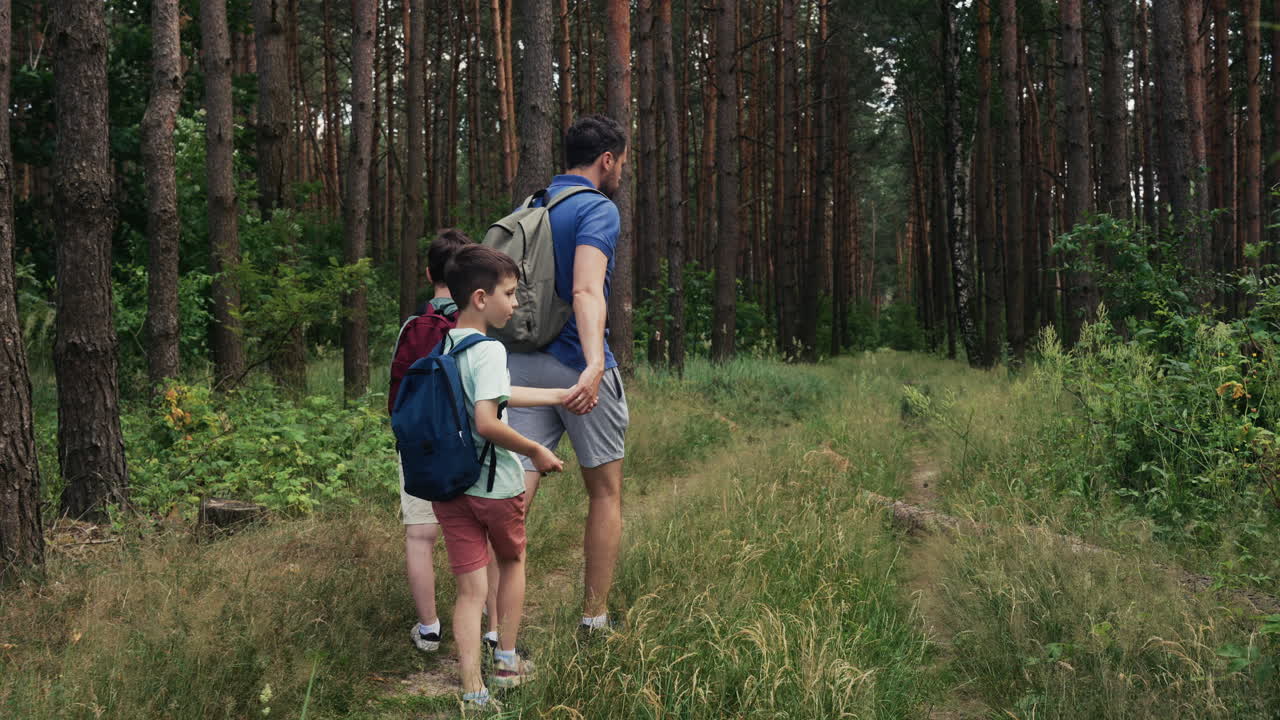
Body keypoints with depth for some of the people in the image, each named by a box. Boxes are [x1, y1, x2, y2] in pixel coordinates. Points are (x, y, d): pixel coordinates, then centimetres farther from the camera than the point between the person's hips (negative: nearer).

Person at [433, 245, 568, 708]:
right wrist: (536, 451, -15)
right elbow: (487, 422, -29)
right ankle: (506, 662, 32)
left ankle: (473, 692, 1)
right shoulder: (488, 350, -19)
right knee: (512, 563, 21)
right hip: (495, 485, -6)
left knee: (470, 588, 6)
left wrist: (558, 396, 24)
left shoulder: (440, 347, 8)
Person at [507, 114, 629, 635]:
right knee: (605, 494, 11)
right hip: (576, 368, -6)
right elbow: (586, 290, -26)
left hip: (521, 365, 6)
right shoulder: (598, 209, -9)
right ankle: (594, 620, 19)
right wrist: (595, 363, -39)